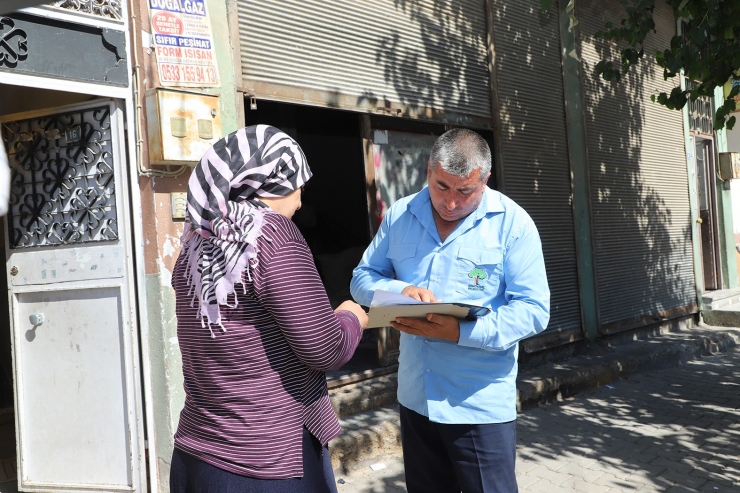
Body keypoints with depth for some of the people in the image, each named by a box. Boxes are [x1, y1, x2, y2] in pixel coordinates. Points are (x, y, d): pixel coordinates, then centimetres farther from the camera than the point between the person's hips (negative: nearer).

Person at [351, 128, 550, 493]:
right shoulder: (399, 216, 2)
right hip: (415, 397, 4)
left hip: (482, 404, -4)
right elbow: (362, 278, 7)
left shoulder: (512, 223, -10)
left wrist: (460, 332, -26)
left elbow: (533, 310, -13)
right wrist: (400, 290, -16)